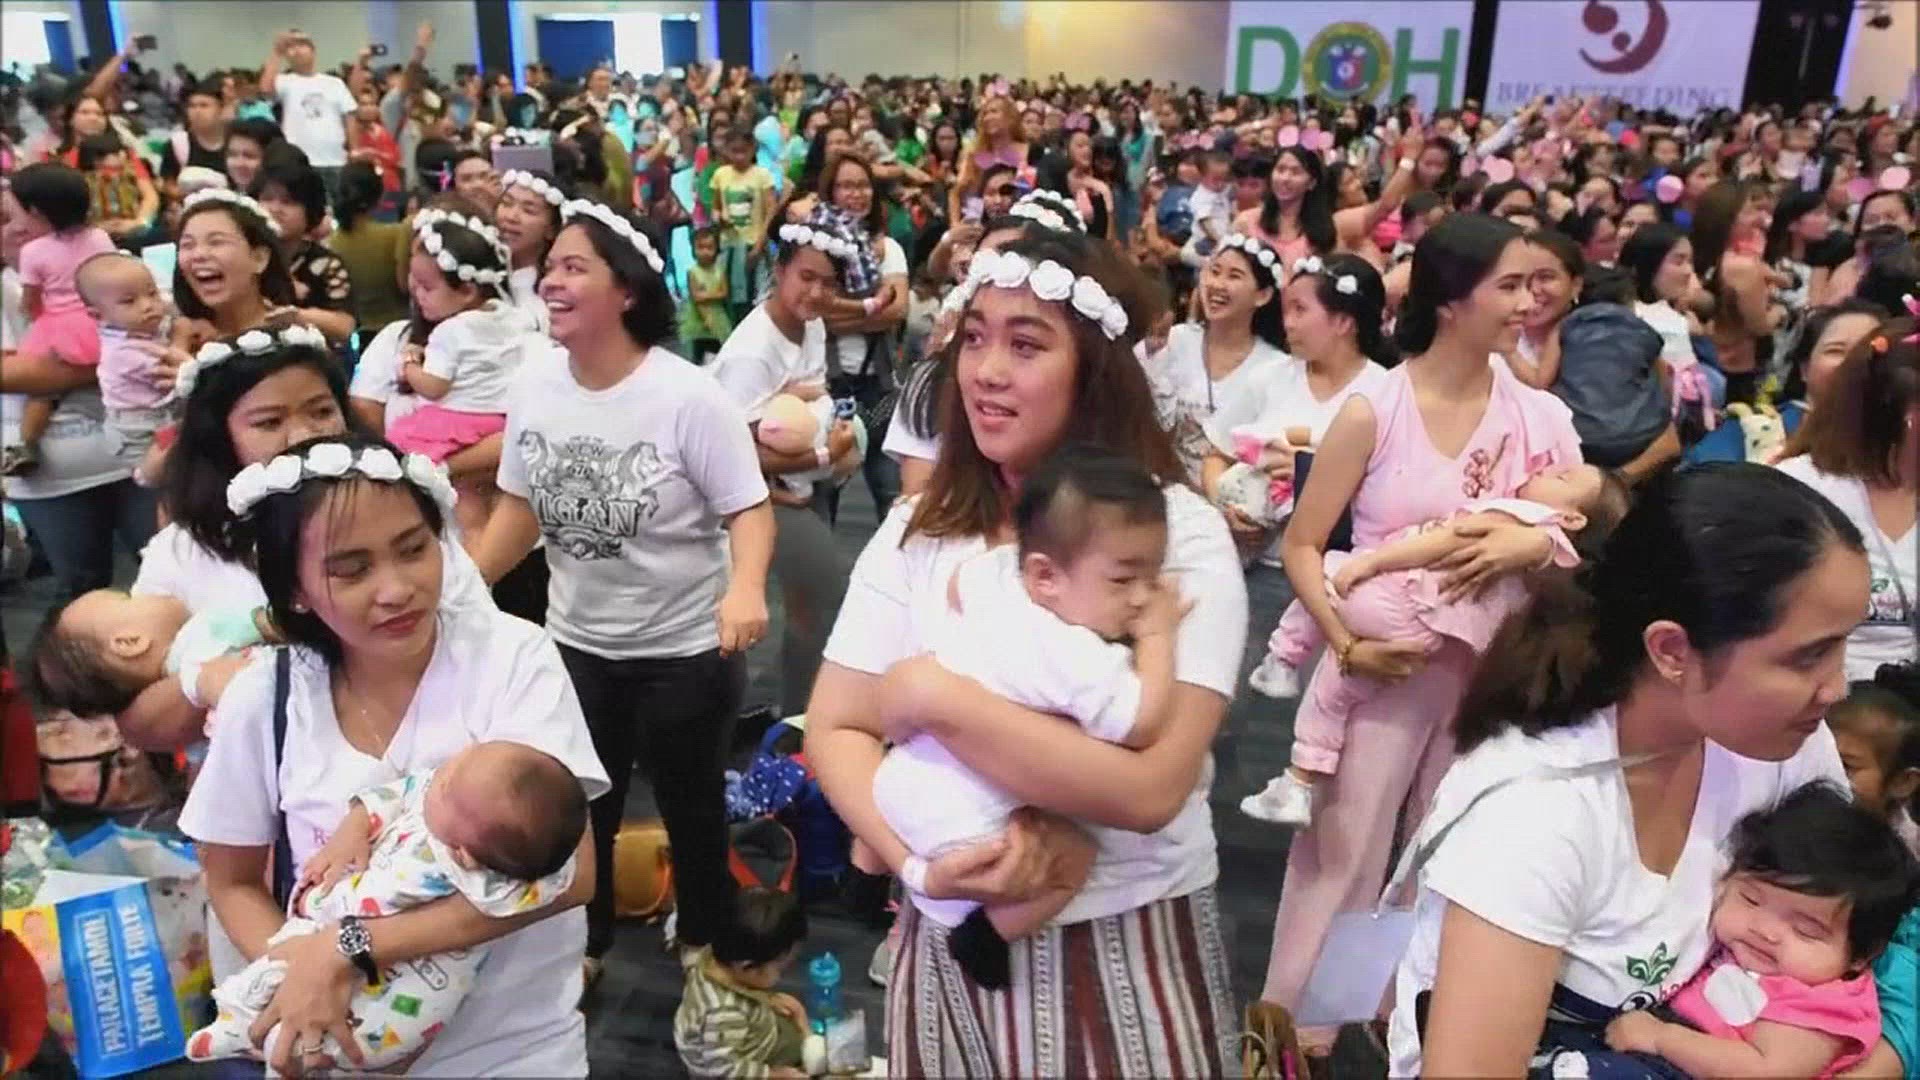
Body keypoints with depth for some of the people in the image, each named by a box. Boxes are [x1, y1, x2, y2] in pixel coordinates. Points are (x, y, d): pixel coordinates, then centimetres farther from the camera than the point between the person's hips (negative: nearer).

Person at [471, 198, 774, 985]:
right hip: (575, 643, 5)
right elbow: (520, 508, 7)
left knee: (691, 808, 13)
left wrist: (745, 589, -38)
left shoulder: (688, 397, -21)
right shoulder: (532, 389, -3)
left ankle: (704, 945, 37)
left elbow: (748, 509, -20)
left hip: (685, 649, -5)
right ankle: (585, 945, 43)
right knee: (579, 807, 20)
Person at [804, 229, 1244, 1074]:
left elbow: (1150, 789, -23)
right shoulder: (918, 528, -1)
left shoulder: (1182, 534, -14)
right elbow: (834, 731, -4)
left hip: (1127, 943, -3)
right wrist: (919, 860, -20)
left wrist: (936, 698, -22)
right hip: (951, 938, 4)